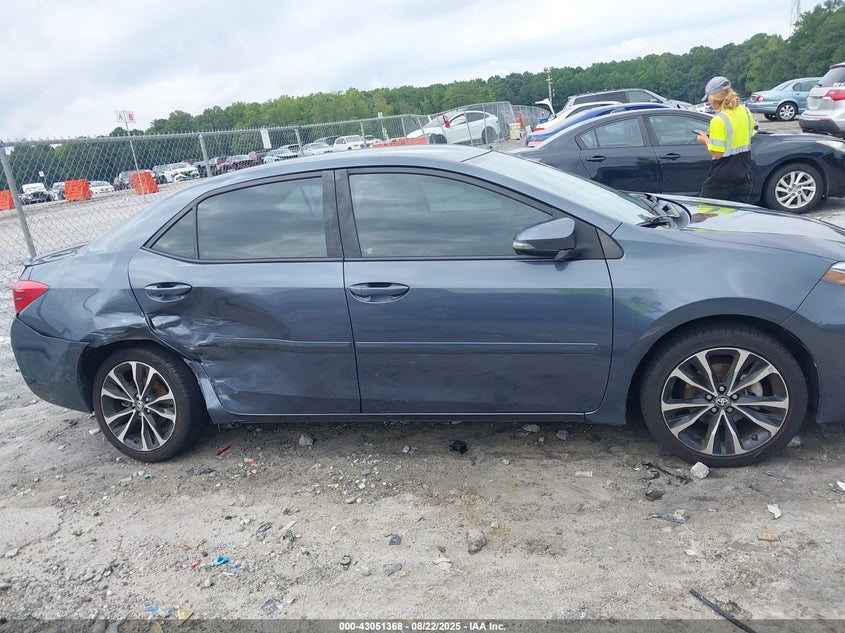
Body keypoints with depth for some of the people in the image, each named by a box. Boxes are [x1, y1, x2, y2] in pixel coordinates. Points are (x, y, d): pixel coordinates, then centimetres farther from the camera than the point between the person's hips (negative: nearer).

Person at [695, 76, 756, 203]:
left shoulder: (718, 121, -19)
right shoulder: (745, 112, 4)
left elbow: (717, 153, -19)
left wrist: (706, 140, -1)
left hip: (721, 179, -7)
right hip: (743, 176, 7)